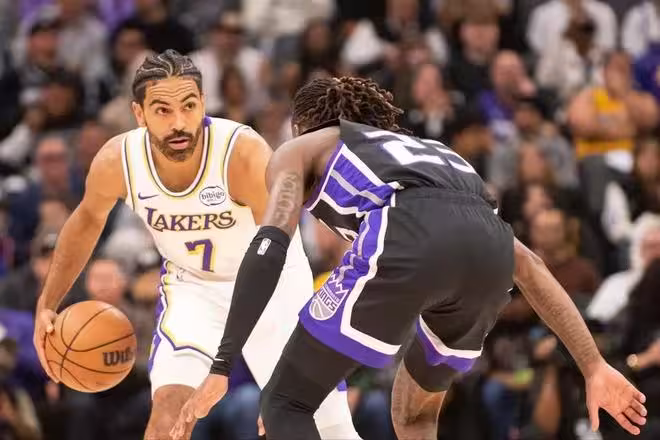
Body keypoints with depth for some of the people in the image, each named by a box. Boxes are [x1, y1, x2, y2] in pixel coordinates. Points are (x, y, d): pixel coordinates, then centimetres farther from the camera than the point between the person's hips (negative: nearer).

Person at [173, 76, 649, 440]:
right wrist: (594, 367, 32)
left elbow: (270, 244, 9)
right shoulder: (428, 150, 44)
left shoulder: (300, 149, 30)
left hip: (408, 236, -5)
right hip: (490, 245, 6)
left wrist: (222, 366, 3)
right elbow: (530, 266, 36)